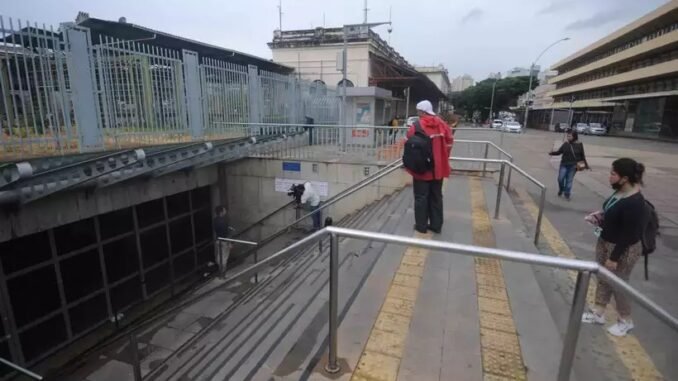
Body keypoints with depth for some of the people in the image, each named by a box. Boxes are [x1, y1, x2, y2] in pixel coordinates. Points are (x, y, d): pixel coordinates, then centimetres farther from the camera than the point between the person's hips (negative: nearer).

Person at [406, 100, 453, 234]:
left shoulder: (416, 127, -14)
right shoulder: (442, 125, 2)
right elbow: (449, 144, 6)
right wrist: (442, 160, 16)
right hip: (438, 168, 5)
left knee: (421, 198, 7)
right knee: (436, 197, 14)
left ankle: (421, 225, 15)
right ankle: (436, 225, 22)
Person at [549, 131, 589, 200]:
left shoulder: (579, 145, -2)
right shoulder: (566, 144, -1)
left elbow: (582, 155, 5)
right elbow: (559, 152, 3)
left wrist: (586, 165, 7)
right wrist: (552, 153, -16)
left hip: (573, 166, -1)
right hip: (564, 164, 1)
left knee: (569, 180, 5)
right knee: (560, 178, -4)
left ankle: (567, 194, 18)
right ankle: (561, 190, 24)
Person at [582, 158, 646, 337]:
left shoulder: (634, 203, -29)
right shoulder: (620, 192, -2)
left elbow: (628, 235, -25)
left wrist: (614, 258, -20)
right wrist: (601, 218, 0)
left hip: (624, 249, -9)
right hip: (605, 242, 9)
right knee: (603, 278, 18)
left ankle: (625, 321, 32)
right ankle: (598, 313, 34)